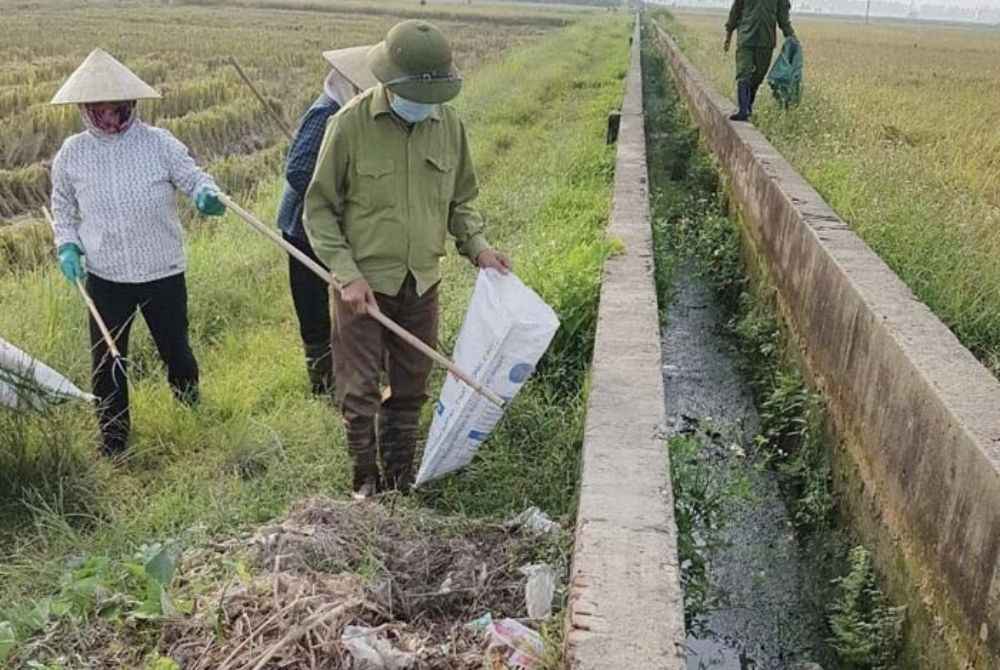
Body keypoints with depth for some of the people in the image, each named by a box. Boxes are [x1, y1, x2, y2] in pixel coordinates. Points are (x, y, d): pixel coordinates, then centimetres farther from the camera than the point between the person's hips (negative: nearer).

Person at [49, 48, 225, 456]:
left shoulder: (159, 143, -9)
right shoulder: (71, 155, -2)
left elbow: (193, 178, -7)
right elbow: (62, 209, 12)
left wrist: (206, 195, -31)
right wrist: (67, 246, -4)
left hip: (164, 273, -1)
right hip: (105, 278, 1)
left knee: (176, 350, 15)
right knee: (106, 363, 6)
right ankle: (113, 445, 24)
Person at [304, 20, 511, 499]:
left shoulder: (449, 124, -1)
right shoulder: (351, 124, -13)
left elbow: (460, 200, 14)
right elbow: (319, 208, -6)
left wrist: (477, 246, -3)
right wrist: (348, 274, -14)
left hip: (422, 282, 4)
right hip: (364, 283, -4)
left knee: (410, 388, 15)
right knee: (360, 389, 4)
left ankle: (400, 477, 31)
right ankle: (365, 481, 22)